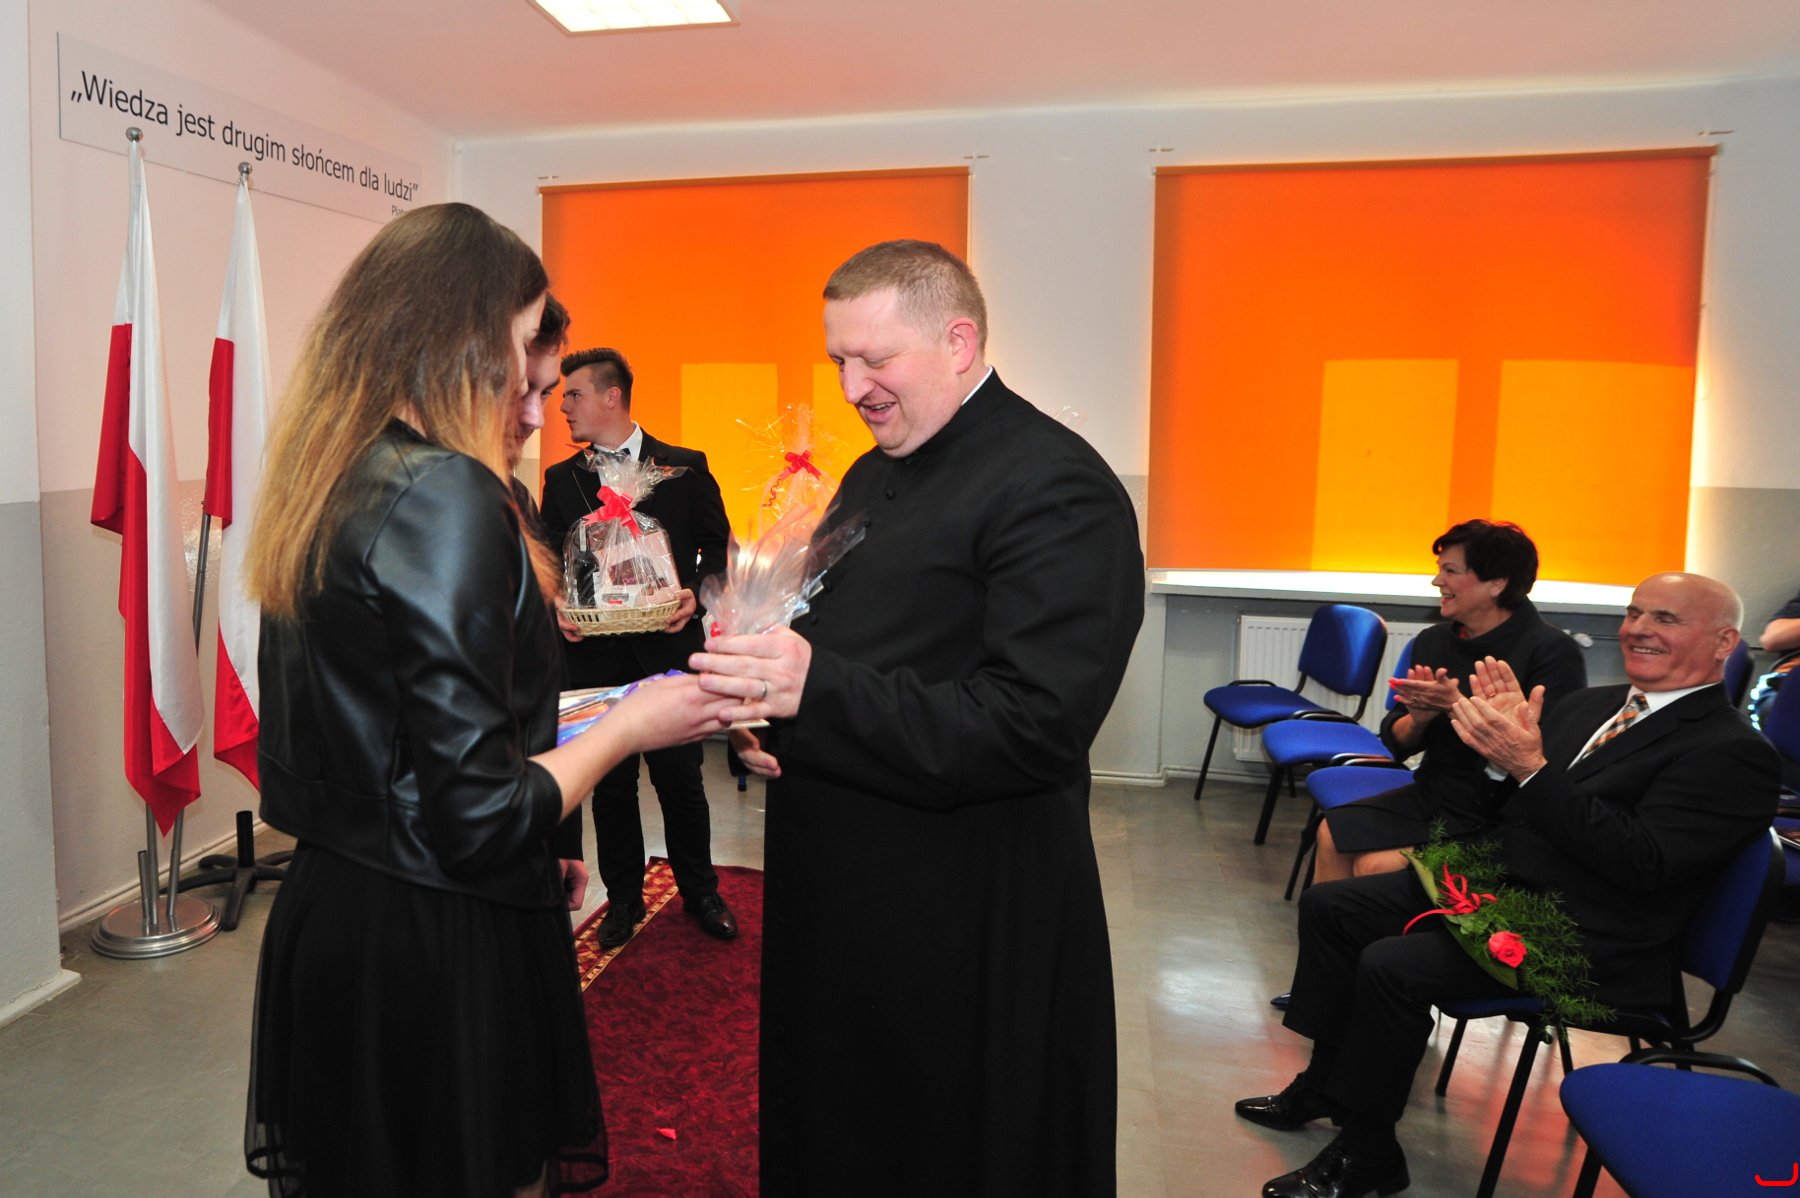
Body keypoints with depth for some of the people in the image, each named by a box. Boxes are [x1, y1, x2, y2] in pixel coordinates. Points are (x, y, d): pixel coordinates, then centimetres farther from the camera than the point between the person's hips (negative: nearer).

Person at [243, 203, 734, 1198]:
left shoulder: (325, 483, 5)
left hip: (326, 919, 9)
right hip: (439, 956, -9)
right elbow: (479, 817, -24)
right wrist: (628, 726, -9)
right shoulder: (448, 494, -22)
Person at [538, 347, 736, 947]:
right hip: (594, 655, 2)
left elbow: (718, 544, 5)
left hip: (668, 646, -2)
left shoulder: (684, 467, 2)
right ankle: (623, 897, 28)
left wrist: (697, 593, -12)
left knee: (681, 778, 6)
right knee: (610, 784, 10)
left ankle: (700, 892, 27)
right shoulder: (560, 479, 9)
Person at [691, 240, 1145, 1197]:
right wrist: (761, 708, -2)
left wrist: (816, 689, -30)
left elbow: (1033, 727, -25)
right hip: (836, 901, 9)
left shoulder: (1054, 489, -18)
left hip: (969, 934, -8)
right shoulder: (874, 475, 11)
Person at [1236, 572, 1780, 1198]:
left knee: (1390, 965, -25)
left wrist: (1531, 767, -25)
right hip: (1490, 882, 9)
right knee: (1327, 904, 3)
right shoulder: (1590, 704, 13)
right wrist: (1510, 738, -7)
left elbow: (1642, 863, -22)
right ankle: (1326, 1083, 16)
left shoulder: (1733, 752, -11)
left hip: (1577, 937, -9)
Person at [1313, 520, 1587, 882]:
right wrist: (1418, 717, -15)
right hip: (1431, 795, 7)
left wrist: (1457, 708, -28)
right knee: (1333, 833, -8)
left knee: (1374, 865, -19)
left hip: (1497, 818, -6)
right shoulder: (1433, 641, 5)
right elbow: (1397, 744, 8)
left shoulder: (1554, 651, -13)